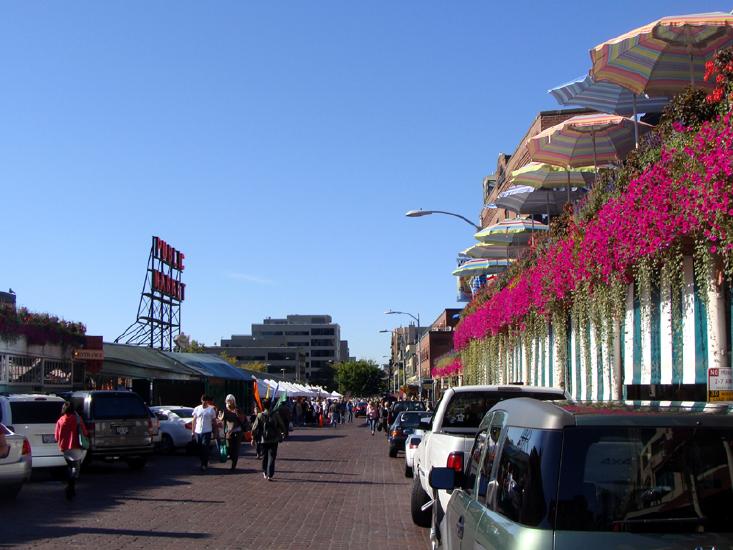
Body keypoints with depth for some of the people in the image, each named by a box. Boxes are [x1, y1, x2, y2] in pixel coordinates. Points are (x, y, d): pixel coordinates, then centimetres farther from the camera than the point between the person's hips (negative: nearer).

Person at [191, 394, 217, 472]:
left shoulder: (211, 410, 2)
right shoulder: (197, 409, 7)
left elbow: (214, 421, 6)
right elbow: (194, 421, 11)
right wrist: (193, 432, 7)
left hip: (207, 431, -3)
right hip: (198, 432, 3)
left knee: (205, 448, -11)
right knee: (200, 448, 7)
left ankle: (204, 465, -9)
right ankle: (204, 463, 22)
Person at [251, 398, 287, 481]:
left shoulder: (260, 416, -7)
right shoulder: (275, 415, -8)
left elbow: (255, 428, -4)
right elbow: (282, 425, 1)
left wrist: (253, 438, 7)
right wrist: (283, 432, 20)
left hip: (263, 440, 2)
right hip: (274, 440, -2)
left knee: (264, 456, 18)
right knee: (272, 457, 0)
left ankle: (265, 473, 29)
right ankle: (270, 475, -9)